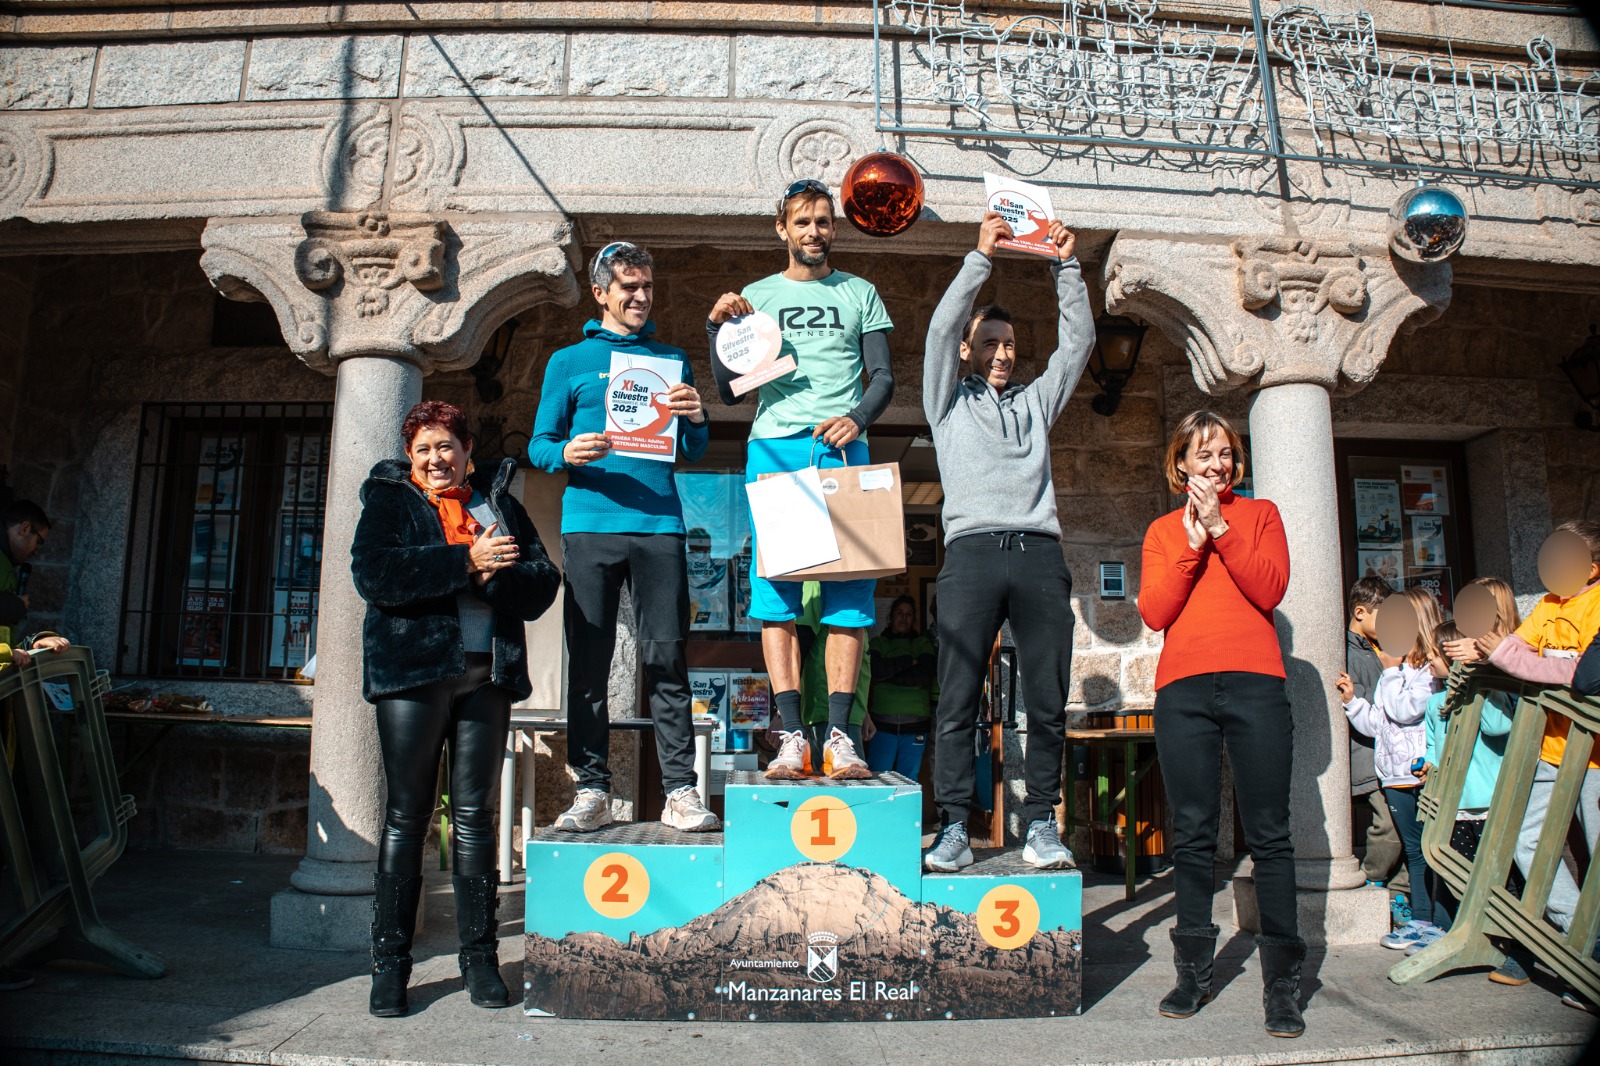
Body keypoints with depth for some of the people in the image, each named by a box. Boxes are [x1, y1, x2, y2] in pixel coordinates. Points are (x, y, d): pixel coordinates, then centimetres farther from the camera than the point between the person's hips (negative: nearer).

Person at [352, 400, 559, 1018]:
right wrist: (467, 561, -14)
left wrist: (494, 575, -14)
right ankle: (390, 962, 12)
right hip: (412, 669, -2)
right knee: (406, 816, 2)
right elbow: (373, 573, -10)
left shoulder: (499, 503, 16)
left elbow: (542, 581, 6)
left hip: (487, 673, 2)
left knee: (476, 815, 5)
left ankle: (480, 956, 13)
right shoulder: (388, 499, 10)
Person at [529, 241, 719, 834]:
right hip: (589, 525, 0)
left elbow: (692, 452, 17)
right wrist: (567, 454, -13)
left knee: (666, 660, -2)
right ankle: (592, 791, 8)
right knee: (588, 662, 0)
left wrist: (695, 419, -5)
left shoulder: (671, 360, 19)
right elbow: (539, 445, 9)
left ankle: (680, 791, 1)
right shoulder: (569, 362, 14)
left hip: (659, 524, 1)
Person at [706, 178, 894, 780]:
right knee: (774, 588, -8)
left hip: (843, 450, 0)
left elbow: (883, 376, 10)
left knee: (849, 590, -7)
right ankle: (791, 738, -5)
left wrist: (857, 419, -9)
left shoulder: (860, 294, 18)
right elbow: (730, 392, 14)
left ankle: (839, 737, -5)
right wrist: (717, 327, 0)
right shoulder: (757, 296, 18)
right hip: (773, 448, 0)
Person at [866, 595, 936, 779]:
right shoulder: (878, 643, 11)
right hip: (882, 722, -1)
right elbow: (875, 670, -8)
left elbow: (926, 674, -4)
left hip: (915, 724, 1)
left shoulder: (923, 644, 13)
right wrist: (909, 662, -6)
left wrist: (889, 674, -4)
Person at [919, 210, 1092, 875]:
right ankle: (954, 828, -2)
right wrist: (981, 257, 3)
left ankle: (1040, 826, 8)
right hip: (973, 551, -3)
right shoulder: (950, 401, 20)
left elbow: (1078, 340, 23)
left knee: (1047, 701, 0)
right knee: (957, 700, -6)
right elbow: (941, 328, 7)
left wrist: (1066, 267, 16)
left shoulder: (1037, 400, 29)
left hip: (1040, 553, 3)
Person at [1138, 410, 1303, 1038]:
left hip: (1254, 684, -1)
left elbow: (1270, 590, -2)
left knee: (1269, 835, -3)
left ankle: (1282, 984, 4)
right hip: (1182, 690, 1)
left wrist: (1220, 528, -7)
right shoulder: (1163, 531, 16)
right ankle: (1194, 974, 13)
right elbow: (1154, 613, 2)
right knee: (1192, 836, 4)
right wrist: (1191, 542, -4)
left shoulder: (1259, 514, 15)